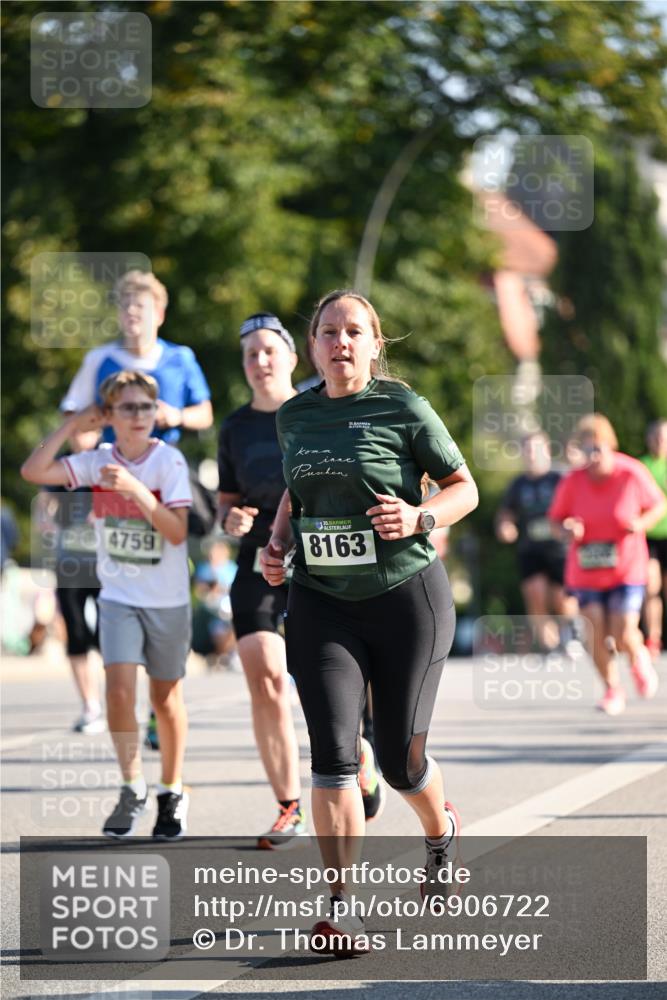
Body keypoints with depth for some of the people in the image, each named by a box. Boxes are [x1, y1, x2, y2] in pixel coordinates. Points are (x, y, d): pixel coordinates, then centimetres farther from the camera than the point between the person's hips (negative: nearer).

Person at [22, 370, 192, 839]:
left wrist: (135, 489, -27)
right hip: (119, 597, 1)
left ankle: (173, 793, 23)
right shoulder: (98, 462, -1)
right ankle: (133, 788, -3)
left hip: (167, 599, -1)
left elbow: (177, 532, -17)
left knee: (166, 698, 8)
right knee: (119, 688, -15)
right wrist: (71, 426, -9)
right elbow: (33, 471, -10)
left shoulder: (170, 461, -9)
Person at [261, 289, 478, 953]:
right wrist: (278, 543, 7)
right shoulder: (294, 416, 8)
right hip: (321, 603, 3)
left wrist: (420, 517, -18)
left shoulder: (403, 409, -6)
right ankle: (336, 905, -12)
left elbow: (464, 488, 0)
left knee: (399, 758, 4)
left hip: (405, 596, -3)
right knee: (333, 749, -12)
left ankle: (440, 830, 40)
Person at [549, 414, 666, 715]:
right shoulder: (572, 482, -9)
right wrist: (567, 531, -18)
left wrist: (642, 523, -16)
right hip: (585, 572, 2)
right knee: (597, 637, -3)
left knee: (623, 636, -9)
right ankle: (613, 691, 20)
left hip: (627, 569, -1)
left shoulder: (632, 473, -12)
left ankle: (640, 659, 28)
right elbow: (556, 519, 4)